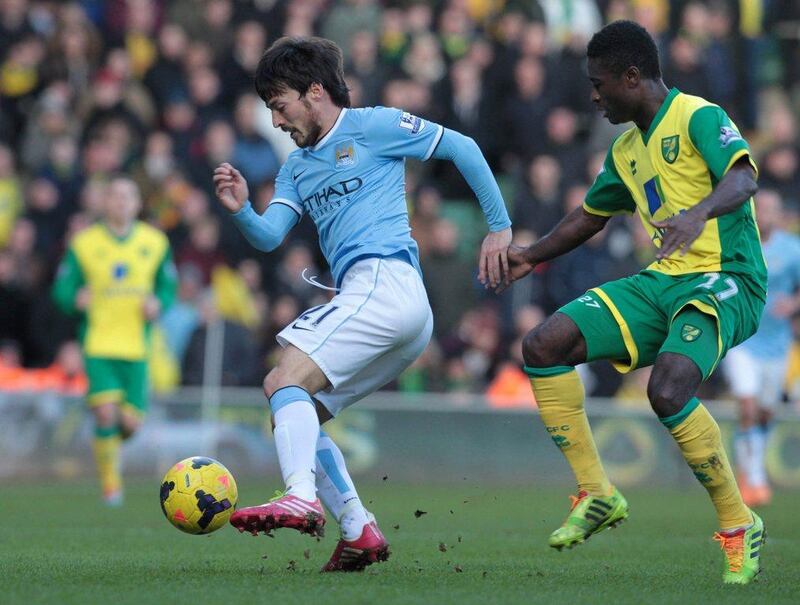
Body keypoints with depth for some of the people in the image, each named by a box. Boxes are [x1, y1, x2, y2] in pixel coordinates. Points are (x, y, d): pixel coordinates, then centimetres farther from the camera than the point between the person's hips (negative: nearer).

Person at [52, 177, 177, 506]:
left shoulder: (155, 242, 7)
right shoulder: (83, 243, 2)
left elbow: (168, 287, 14)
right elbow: (62, 289, 4)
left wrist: (158, 304, -8)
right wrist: (75, 300, -18)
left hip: (136, 346, 2)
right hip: (98, 343, -2)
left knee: (130, 422, -3)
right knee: (106, 413, -17)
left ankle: (110, 442, 34)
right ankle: (110, 481, 3)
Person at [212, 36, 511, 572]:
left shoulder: (370, 127, 3)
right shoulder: (297, 168, 25)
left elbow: (461, 148, 5)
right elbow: (268, 237, 11)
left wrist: (500, 226, 1)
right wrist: (241, 210, -10)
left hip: (384, 279, -9)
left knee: (285, 380, -22)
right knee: (293, 414, 10)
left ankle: (302, 498, -40)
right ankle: (359, 532, 1)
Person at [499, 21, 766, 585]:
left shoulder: (699, 117, -8)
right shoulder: (626, 150, 18)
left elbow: (744, 178, -26)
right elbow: (590, 215, 33)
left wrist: (699, 211, -44)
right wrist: (530, 257, 31)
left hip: (726, 281, -8)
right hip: (662, 282, 8)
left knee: (668, 390, -33)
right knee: (544, 346, -7)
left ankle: (739, 526, -14)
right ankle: (597, 494, 2)